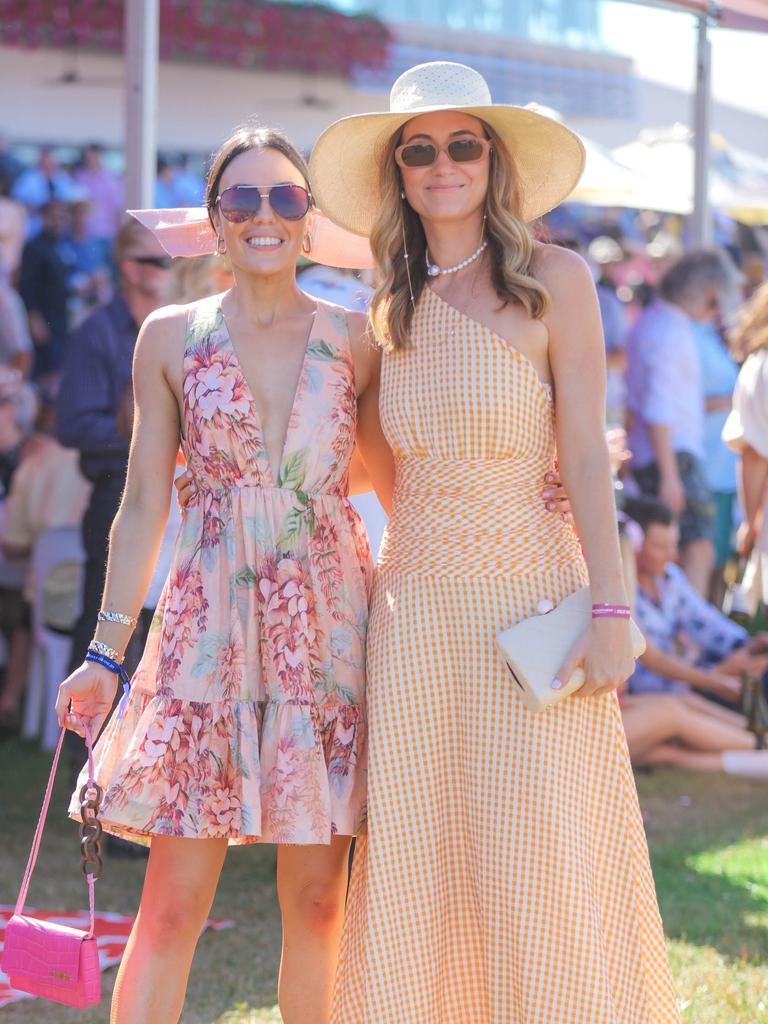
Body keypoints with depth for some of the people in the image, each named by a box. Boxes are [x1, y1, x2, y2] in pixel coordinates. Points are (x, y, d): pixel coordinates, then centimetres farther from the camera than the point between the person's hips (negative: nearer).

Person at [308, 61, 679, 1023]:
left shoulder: (553, 280, -2)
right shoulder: (392, 310, 11)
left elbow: (585, 453, -7)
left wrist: (610, 610, -12)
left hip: (532, 597, -4)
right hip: (416, 612, 4)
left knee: (537, 866, -5)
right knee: (422, 864, 4)